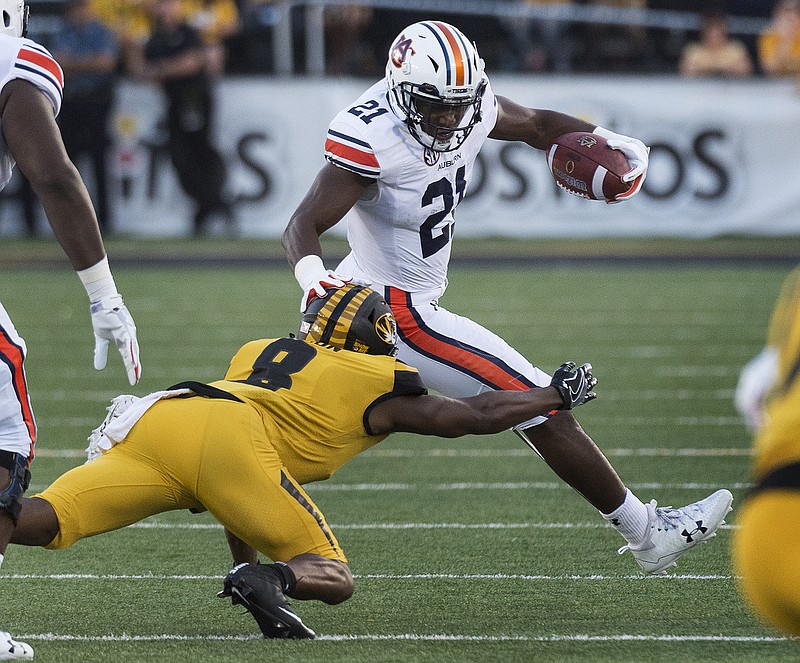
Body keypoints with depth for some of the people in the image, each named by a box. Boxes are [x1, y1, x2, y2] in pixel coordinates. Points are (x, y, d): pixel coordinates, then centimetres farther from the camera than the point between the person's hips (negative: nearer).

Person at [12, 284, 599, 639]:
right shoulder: (378, 383, 22)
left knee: (44, 521, -7)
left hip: (158, 417, 5)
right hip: (225, 438, -5)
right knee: (332, 579, 4)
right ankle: (272, 580, -30)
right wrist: (557, 395, 47)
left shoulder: (261, 352, 37)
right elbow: (473, 415, 33)